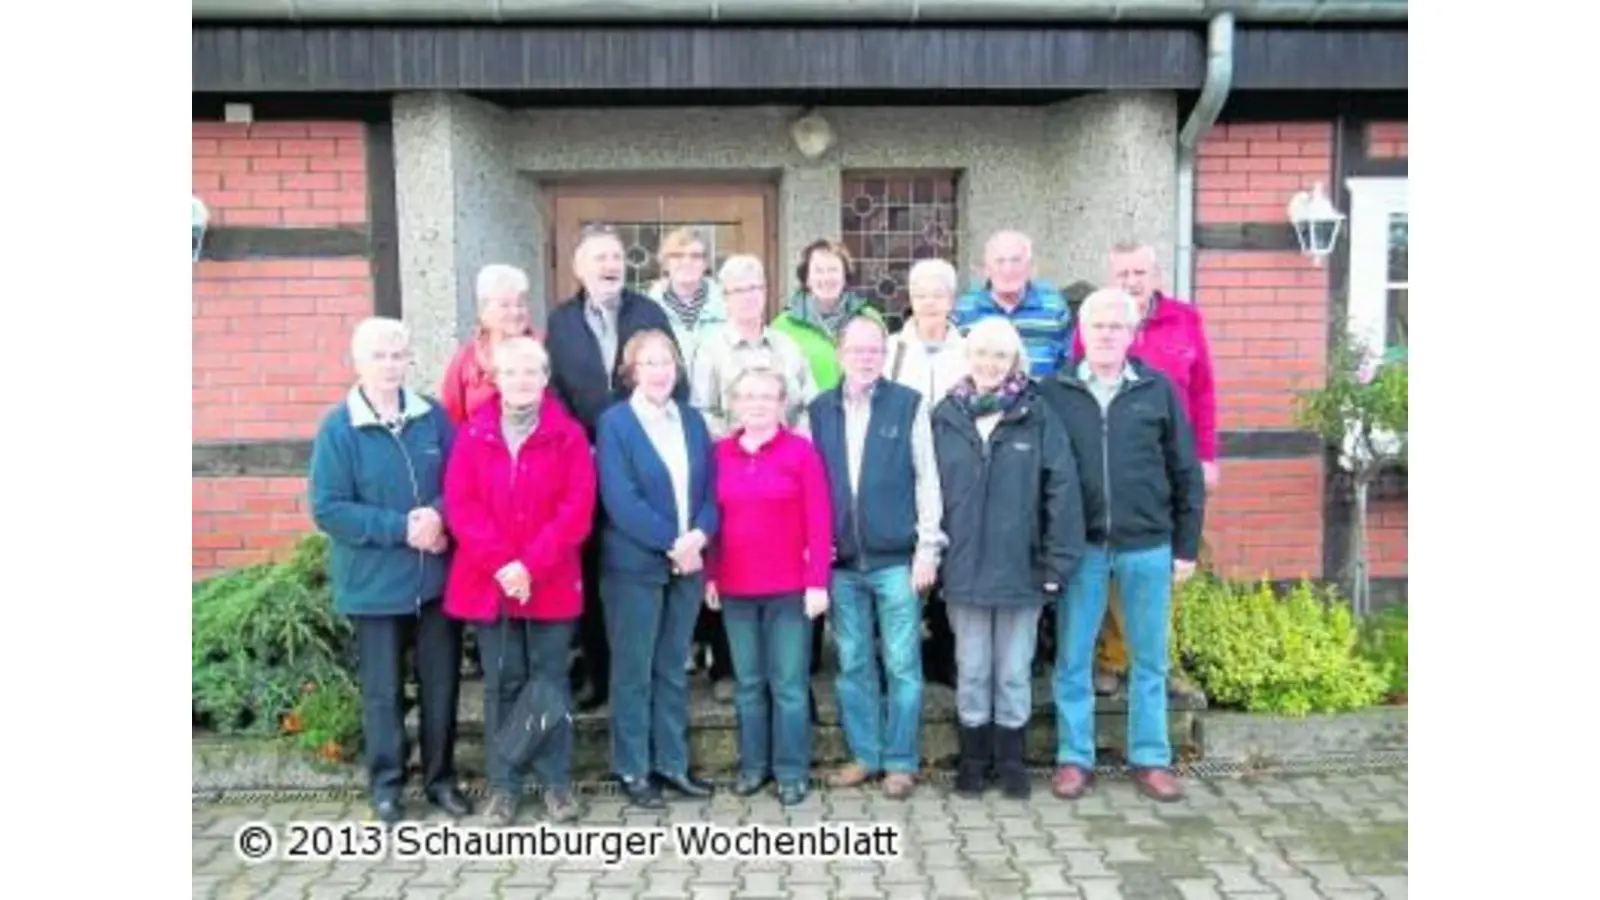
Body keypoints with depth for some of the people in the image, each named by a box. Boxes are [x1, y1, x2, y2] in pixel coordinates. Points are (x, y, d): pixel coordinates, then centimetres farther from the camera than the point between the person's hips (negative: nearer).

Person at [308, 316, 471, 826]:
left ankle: (441, 778, 28)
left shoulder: (433, 417, 1)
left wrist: (439, 516, -17)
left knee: (442, 683, 11)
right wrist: (400, 528, -18)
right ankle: (386, 785, 26)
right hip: (374, 583, -2)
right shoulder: (338, 429, -7)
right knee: (383, 690, 10)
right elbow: (327, 510, -10)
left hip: (437, 577, 2)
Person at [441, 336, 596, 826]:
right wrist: (500, 564, -15)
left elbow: (576, 510, -8)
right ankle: (503, 784, 22)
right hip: (488, 583, 2)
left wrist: (532, 566, -16)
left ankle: (557, 781, 20)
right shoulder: (473, 434, 4)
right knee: (501, 684, 10)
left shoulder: (569, 435, -1)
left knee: (551, 683, 8)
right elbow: (461, 506, -3)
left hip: (552, 584, -1)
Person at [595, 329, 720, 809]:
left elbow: (710, 489, 6)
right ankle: (633, 770, 17)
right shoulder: (615, 423, -6)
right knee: (634, 671, 5)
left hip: (688, 562, 5)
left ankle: (672, 762, 24)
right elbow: (620, 500, -15)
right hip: (635, 564, -5)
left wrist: (698, 536, -12)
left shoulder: (693, 420, 10)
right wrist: (671, 544, -17)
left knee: (673, 669, 13)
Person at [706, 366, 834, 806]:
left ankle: (792, 770, 15)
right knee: (747, 682, 12)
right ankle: (753, 764, 24)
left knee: (789, 684, 3)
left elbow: (819, 522, -7)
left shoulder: (801, 451, -4)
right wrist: (709, 575, 3)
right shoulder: (720, 453, 6)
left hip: (789, 588, -3)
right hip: (735, 588, 3)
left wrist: (817, 582, -11)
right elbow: (712, 518, 8)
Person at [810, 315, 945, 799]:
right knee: (852, 664, 10)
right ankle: (864, 754, 24)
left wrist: (928, 547, -6)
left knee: (901, 664, 3)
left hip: (897, 558, -3)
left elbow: (927, 479, -2)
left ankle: (901, 761, 16)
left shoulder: (910, 404, -1)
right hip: (841, 561, 3)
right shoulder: (818, 410, 7)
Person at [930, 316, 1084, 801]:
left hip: (1020, 569, -1)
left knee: (1014, 673, 12)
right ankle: (972, 761, 29)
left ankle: (1011, 762, 29)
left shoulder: (1037, 417, -5)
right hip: (964, 569, 1)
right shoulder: (945, 416, 0)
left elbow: (1062, 490, -8)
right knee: (972, 673, 13)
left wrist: (1057, 562, -10)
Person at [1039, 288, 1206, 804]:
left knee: (1150, 660, 10)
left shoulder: (1158, 390, 2)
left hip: (1148, 547, 1)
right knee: (1072, 658, 7)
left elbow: (1186, 473, 5)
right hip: (1080, 547, 0)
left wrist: (1187, 546, 3)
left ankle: (1151, 758, 24)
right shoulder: (1054, 393, 0)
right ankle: (1074, 757, 21)